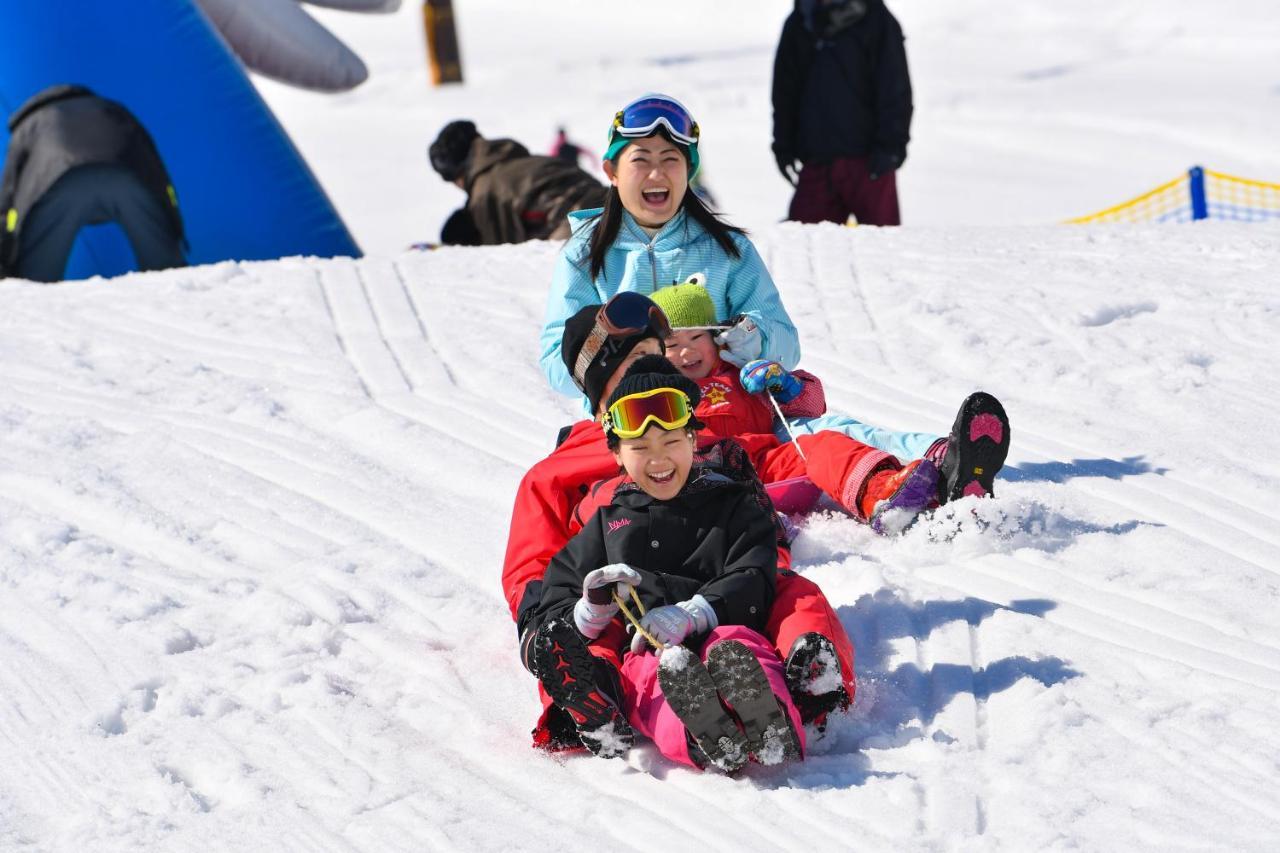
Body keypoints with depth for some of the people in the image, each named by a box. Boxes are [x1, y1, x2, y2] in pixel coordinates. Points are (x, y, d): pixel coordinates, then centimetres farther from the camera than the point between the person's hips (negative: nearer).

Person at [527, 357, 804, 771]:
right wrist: (590, 611, -4)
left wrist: (691, 614, -14)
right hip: (640, 650, 0)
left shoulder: (733, 504, 23)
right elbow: (557, 593, 23)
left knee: (737, 643, -39)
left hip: (715, 633, 0)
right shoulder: (610, 520, 29)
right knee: (659, 672, -39)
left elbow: (752, 582, 6)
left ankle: (770, 729, -73)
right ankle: (703, 739, -74)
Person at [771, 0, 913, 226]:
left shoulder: (876, 20, 1)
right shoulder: (799, 25, 12)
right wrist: (784, 147, 9)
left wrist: (890, 146, -10)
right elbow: (784, 93, 17)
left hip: (867, 161, -3)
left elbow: (896, 89, -1)